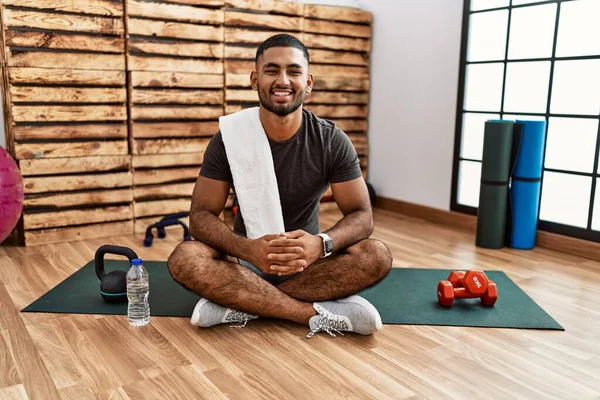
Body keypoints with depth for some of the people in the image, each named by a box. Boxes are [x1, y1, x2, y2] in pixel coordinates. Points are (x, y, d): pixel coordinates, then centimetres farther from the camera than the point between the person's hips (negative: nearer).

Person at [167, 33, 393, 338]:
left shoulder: (332, 141, -10)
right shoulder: (229, 139, -11)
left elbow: (361, 215, -10)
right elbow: (201, 215, -13)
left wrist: (321, 244, -34)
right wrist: (247, 248, -35)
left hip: (307, 261, 1)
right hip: (247, 258, 0)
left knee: (377, 256, -27)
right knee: (184, 258, -30)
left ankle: (240, 304, -24)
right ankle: (318, 314, -28)